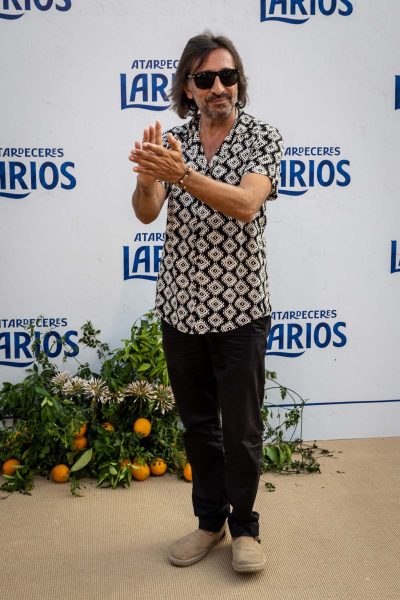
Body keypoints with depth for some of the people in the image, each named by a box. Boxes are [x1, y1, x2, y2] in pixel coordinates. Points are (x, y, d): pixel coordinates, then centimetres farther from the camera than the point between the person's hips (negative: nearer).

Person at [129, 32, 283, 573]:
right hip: (180, 308, 4)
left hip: (239, 310, -3)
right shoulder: (172, 141, 4)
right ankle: (209, 519, 32)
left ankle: (244, 525, 26)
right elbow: (146, 213, -9)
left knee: (241, 428, 5)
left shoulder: (262, 137, -5)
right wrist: (147, 175, -30)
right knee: (197, 423, 15)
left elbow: (245, 204, -23)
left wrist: (182, 174, -36)